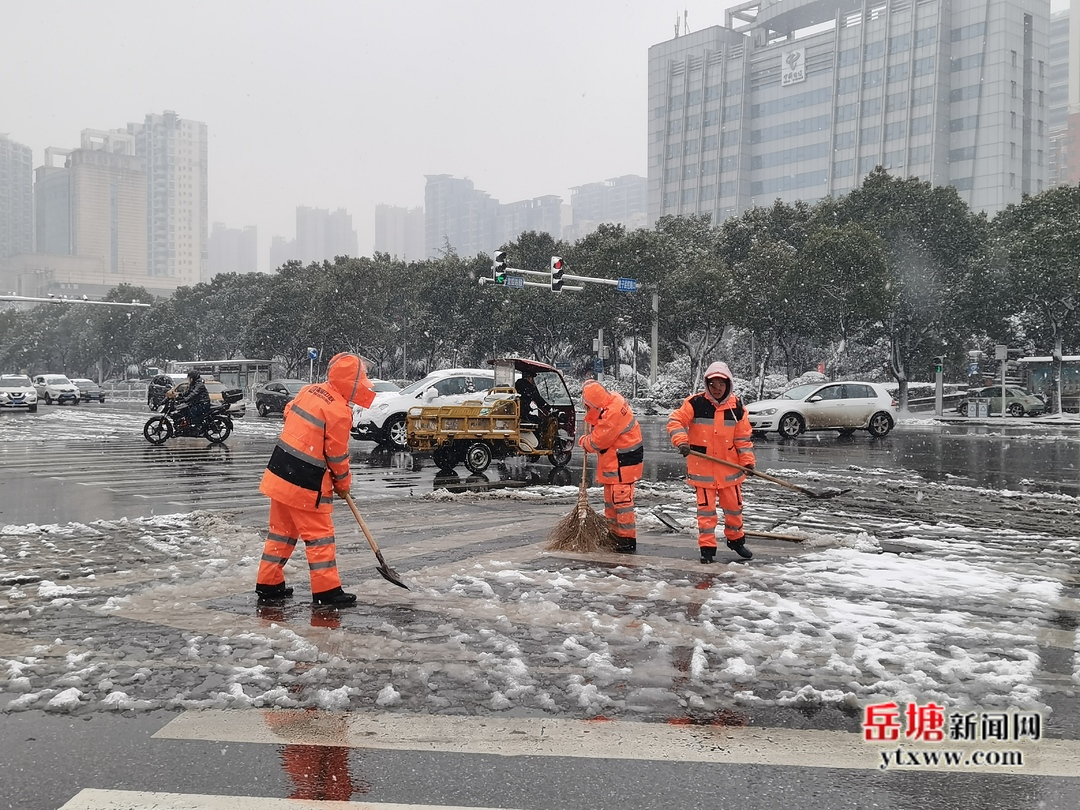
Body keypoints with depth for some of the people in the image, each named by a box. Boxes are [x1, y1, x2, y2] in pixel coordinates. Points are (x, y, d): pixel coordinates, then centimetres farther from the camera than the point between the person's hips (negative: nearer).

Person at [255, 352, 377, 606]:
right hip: (306, 483, -8)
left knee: (282, 530, 17)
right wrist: (343, 483, 6)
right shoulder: (339, 411, -17)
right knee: (319, 534, 2)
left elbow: (288, 413, 19)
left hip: (279, 472, 8)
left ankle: (268, 584, 23)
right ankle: (327, 590, 7)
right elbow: (337, 454, -11)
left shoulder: (310, 390, 5)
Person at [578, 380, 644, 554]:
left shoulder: (611, 415, -28)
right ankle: (615, 534, 27)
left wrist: (583, 442, 3)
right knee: (611, 500, 17)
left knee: (621, 500, -9)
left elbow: (597, 442, -18)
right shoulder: (614, 398, 1)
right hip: (614, 462, 11)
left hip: (623, 463, -11)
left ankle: (628, 540, -5)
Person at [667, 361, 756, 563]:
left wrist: (747, 460, -4)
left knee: (734, 505, 14)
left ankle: (736, 539, 35)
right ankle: (707, 547, 11)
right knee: (706, 508, 1)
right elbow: (675, 421, -10)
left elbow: (743, 436, 3)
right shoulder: (695, 403, -11)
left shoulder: (736, 406, -1)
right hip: (702, 467, -3)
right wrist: (681, 441, -26)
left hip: (729, 466, 3)